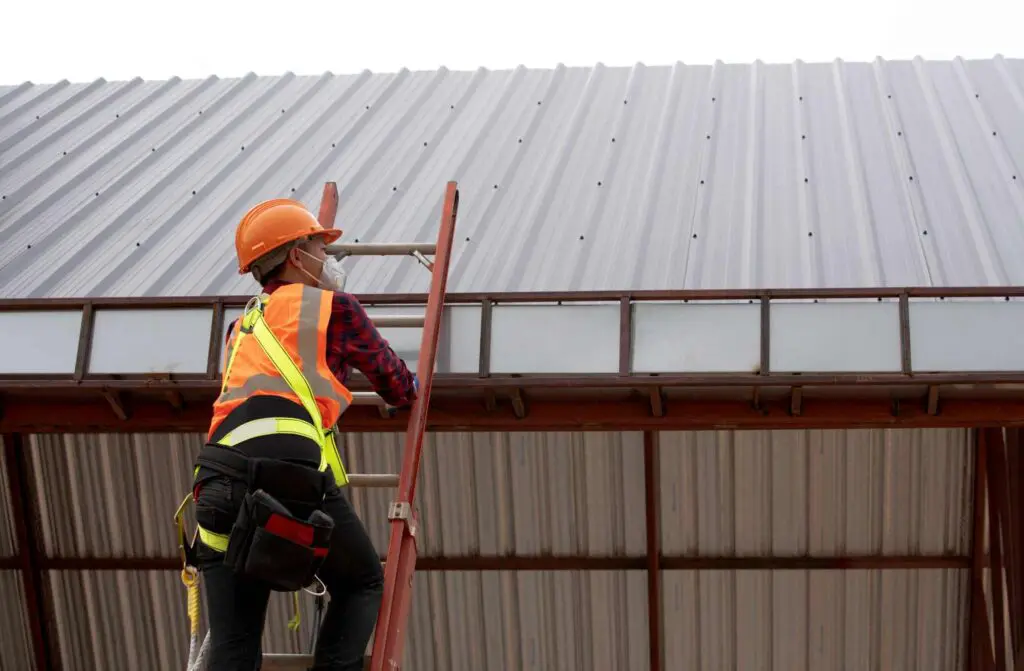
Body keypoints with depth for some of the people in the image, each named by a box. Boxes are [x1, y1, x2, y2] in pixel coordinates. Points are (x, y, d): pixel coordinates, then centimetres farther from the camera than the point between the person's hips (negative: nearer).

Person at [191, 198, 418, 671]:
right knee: (362, 585, 17)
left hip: (217, 482, 5)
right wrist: (411, 388, 48)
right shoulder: (335, 307, 16)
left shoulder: (241, 326, 33)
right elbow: (399, 389, 25)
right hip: (289, 467, -5)